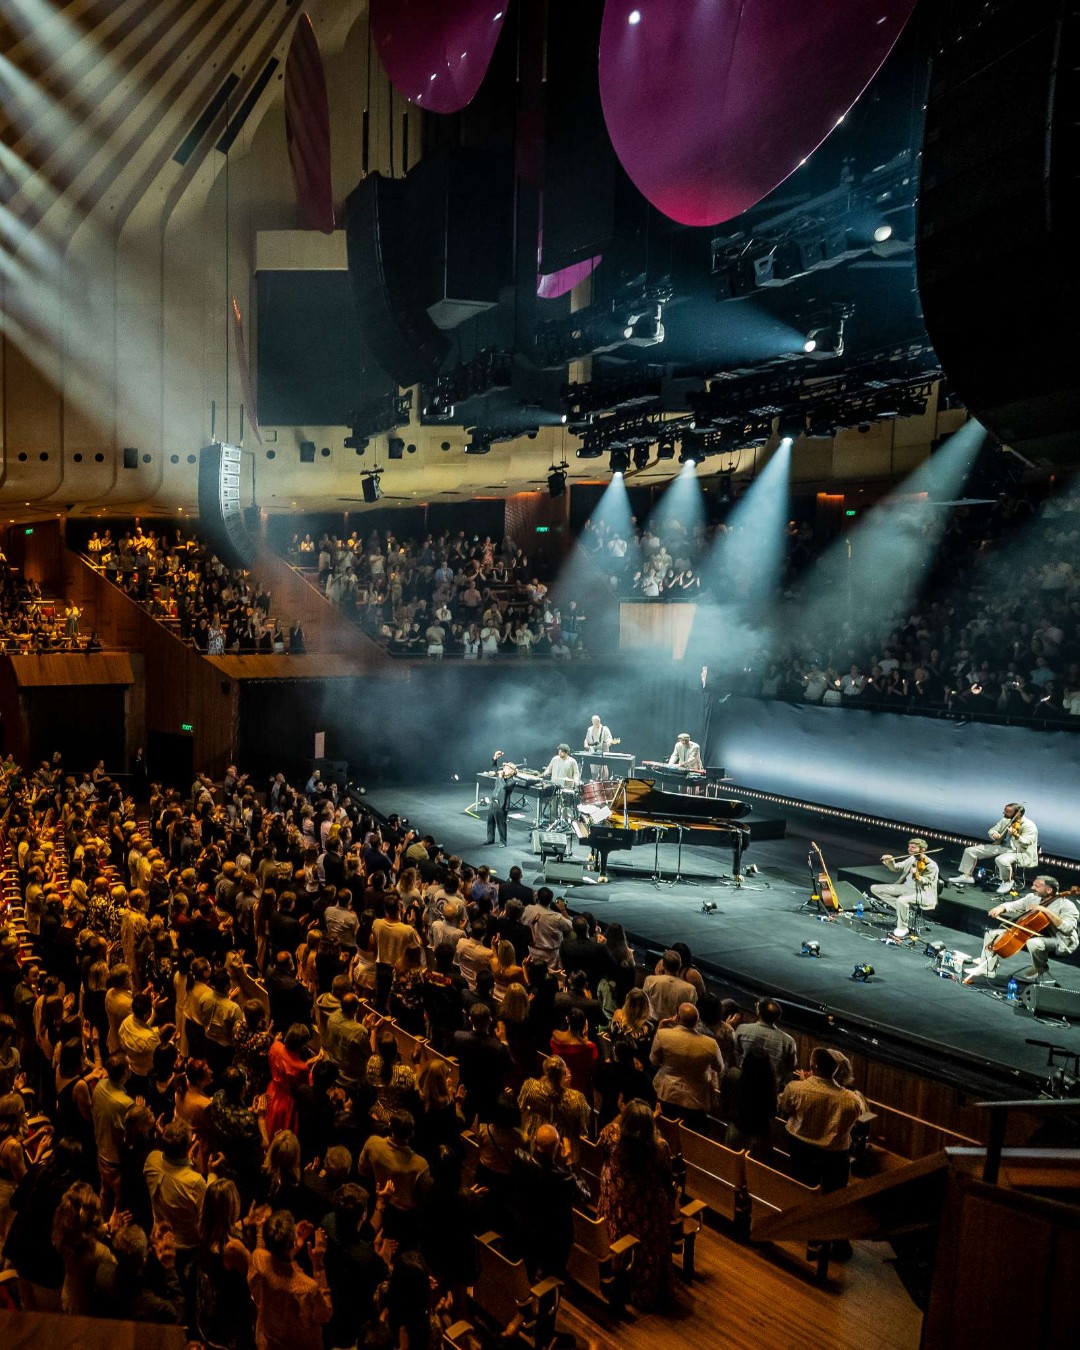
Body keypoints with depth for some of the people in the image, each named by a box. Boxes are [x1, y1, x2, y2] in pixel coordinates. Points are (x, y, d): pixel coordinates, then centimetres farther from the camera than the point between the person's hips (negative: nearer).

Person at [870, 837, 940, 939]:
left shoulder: (931, 865, -15)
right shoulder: (911, 859, 7)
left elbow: (924, 882, -20)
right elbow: (896, 868, 13)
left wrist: (916, 875, -40)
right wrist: (890, 861, -9)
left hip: (921, 892, -8)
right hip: (905, 887, 8)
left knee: (901, 900, -40)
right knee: (875, 888, -2)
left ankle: (902, 928, -16)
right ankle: (903, 909, -4)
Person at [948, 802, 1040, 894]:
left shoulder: (1029, 826, -19)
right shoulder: (1006, 820, 3)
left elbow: (1025, 843, -26)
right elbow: (992, 830, 11)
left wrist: (1016, 835, -44)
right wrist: (994, 834, -13)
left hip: (1021, 852, -7)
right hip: (1002, 847, 8)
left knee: (1001, 860, -41)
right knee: (970, 850, 0)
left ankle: (1007, 881, -12)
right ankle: (967, 876, 12)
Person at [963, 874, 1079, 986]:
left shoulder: (1066, 905, -16)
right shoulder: (1032, 898, 3)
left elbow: (1067, 928, -28)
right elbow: (1013, 906, 10)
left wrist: (1047, 911, -32)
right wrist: (1001, 908, -13)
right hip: (1031, 935, 8)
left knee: (1034, 942, -43)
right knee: (992, 934, 3)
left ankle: (1041, 971, -12)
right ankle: (986, 970, -5)